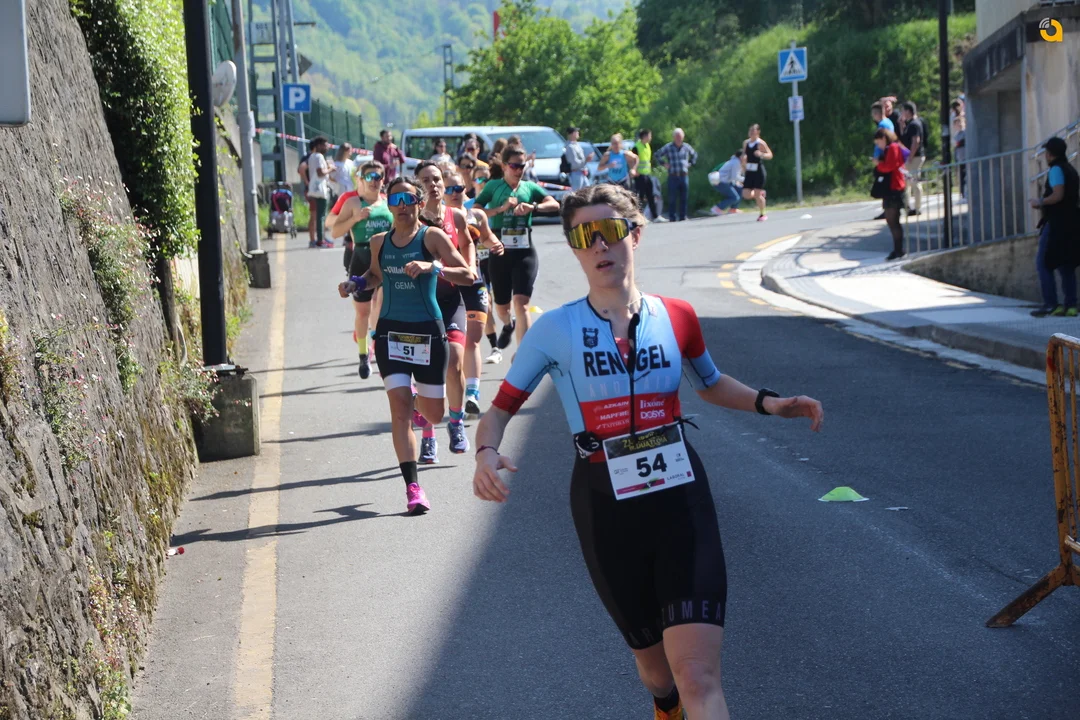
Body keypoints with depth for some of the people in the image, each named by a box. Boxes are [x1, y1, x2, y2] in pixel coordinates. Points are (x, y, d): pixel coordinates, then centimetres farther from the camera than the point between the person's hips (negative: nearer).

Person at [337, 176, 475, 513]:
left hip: (427, 331, -2)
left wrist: (432, 266, -25)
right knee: (400, 407, -11)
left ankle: (419, 398, 45)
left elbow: (468, 275, -11)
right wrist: (356, 283, 6)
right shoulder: (379, 242, 7)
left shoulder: (432, 237, -5)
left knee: (433, 414, 6)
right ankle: (413, 488, -10)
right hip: (391, 331, 2)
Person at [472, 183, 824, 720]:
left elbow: (711, 385, 21)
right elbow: (501, 408, 3)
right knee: (656, 665, 16)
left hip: (681, 499, 0)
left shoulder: (676, 317, 2)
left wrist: (768, 403, 5)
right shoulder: (555, 330, -4)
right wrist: (486, 453, -18)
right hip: (605, 508, 0)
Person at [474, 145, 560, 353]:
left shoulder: (530, 187, 9)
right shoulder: (494, 186, 6)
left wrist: (533, 207, -22)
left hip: (524, 252, -1)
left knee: (521, 302, -16)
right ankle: (508, 325, 50)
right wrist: (502, 209, -16)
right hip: (500, 251, 1)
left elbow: (554, 204, -5)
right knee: (501, 304, 14)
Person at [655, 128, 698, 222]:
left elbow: (694, 154, 30)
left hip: (684, 175, 3)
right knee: (672, 198, -5)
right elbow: (657, 155, 11)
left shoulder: (686, 147, 11)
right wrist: (663, 164, 3)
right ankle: (672, 217, 0)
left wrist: (691, 163, 17)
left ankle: (682, 216, 10)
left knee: (684, 197, 3)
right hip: (673, 176, -3)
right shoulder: (668, 147, 2)